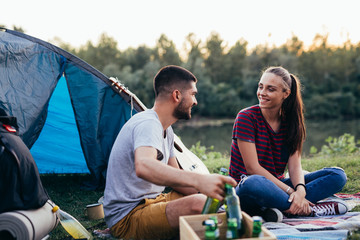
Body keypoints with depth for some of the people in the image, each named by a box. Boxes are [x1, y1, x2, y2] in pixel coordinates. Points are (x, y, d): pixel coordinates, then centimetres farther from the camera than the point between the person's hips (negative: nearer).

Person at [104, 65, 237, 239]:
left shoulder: (166, 130, 14)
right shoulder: (147, 124, -20)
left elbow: (175, 177, 16)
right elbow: (143, 167, -42)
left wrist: (213, 190, 0)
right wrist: (199, 180, -53)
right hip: (127, 217, -10)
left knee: (213, 201, 7)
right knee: (199, 205, -31)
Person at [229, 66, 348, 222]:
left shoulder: (290, 121, 6)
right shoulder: (246, 117, -10)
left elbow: (295, 165, -3)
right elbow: (252, 168, -16)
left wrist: (300, 190, -26)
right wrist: (290, 191, -24)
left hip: (277, 185, 6)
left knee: (338, 175, -8)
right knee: (253, 183, -42)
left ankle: (281, 207, -26)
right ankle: (307, 209, -22)